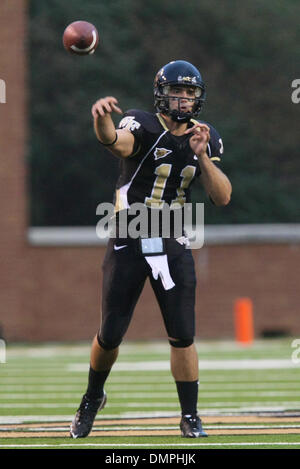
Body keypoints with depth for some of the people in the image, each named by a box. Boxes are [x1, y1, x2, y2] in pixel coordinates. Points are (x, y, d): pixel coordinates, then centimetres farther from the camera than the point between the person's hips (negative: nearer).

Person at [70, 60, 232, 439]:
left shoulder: (206, 138, 3)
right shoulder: (143, 126, -11)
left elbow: (222, 197, -4)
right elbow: (117, 142, -37)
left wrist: (202, 155, -19)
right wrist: (103, 121, -61)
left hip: (174, 246, 3)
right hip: (128, 243, -3)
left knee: (182, 335, -2)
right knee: (110, 334, 4)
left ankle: (190, 416, 9)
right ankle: (93, 398, 30)